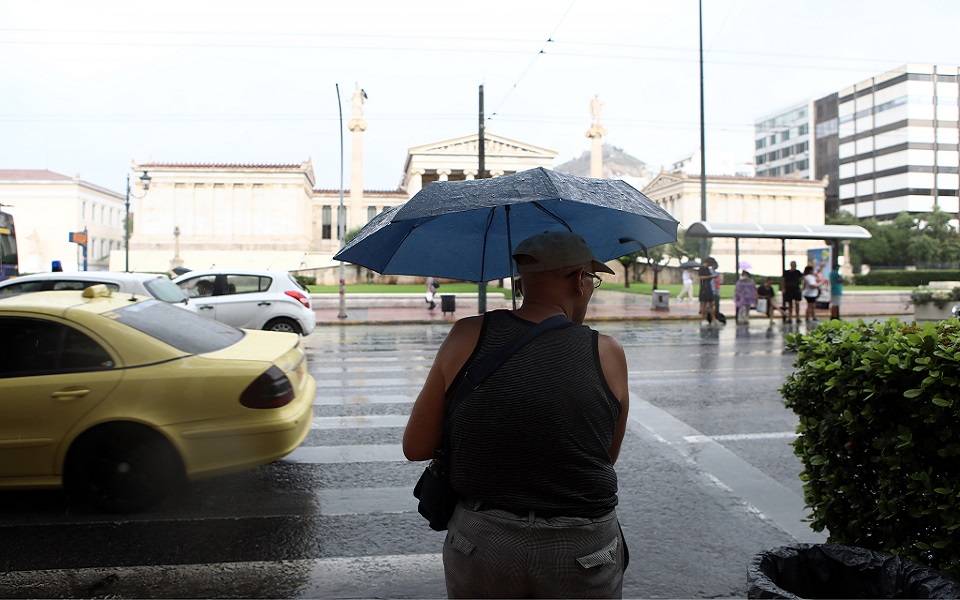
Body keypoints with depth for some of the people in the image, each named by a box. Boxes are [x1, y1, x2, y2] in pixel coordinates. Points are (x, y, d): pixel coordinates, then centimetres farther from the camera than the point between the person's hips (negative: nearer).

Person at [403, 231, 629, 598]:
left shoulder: (467, 337, -8)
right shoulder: (608, 354, -8)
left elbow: (415, 448, -4)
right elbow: (608, 456, 4)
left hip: (479, 543, 1)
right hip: (583, 555, 0)